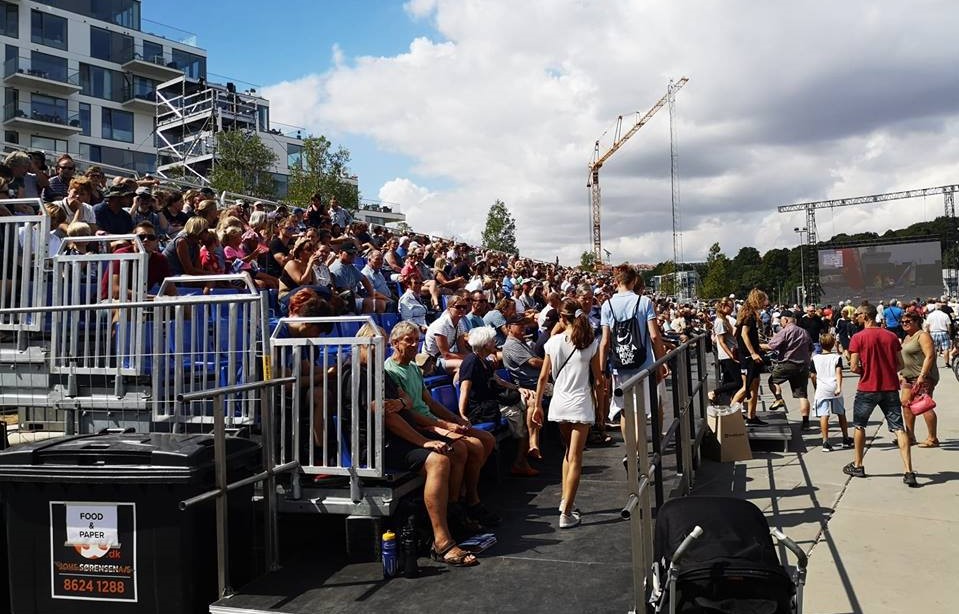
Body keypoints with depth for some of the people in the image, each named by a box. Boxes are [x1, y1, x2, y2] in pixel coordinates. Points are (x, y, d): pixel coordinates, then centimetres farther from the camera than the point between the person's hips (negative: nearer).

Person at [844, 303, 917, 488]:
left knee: (859, 425, 16)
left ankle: (857, 466, 24)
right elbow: (900, 365, 7)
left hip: (867, 388, -3)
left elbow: (854, 367, -12)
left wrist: (866, 372, 7)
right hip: (890, 388, 3)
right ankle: (909, 472, -6)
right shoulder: (892, 336, 4)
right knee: (898, 428, 2)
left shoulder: (858, 337, -9)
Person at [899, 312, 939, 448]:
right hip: (909, 377, 9)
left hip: (923, 377, -9)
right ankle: (910, 436, 13)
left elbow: (930, 356, -19)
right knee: (906, 403, 6)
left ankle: (933, 439, -3)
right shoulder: (906, 337, 19)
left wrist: (922, 375, -24)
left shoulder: (922, 335, -10)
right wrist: (901, 374, 18)